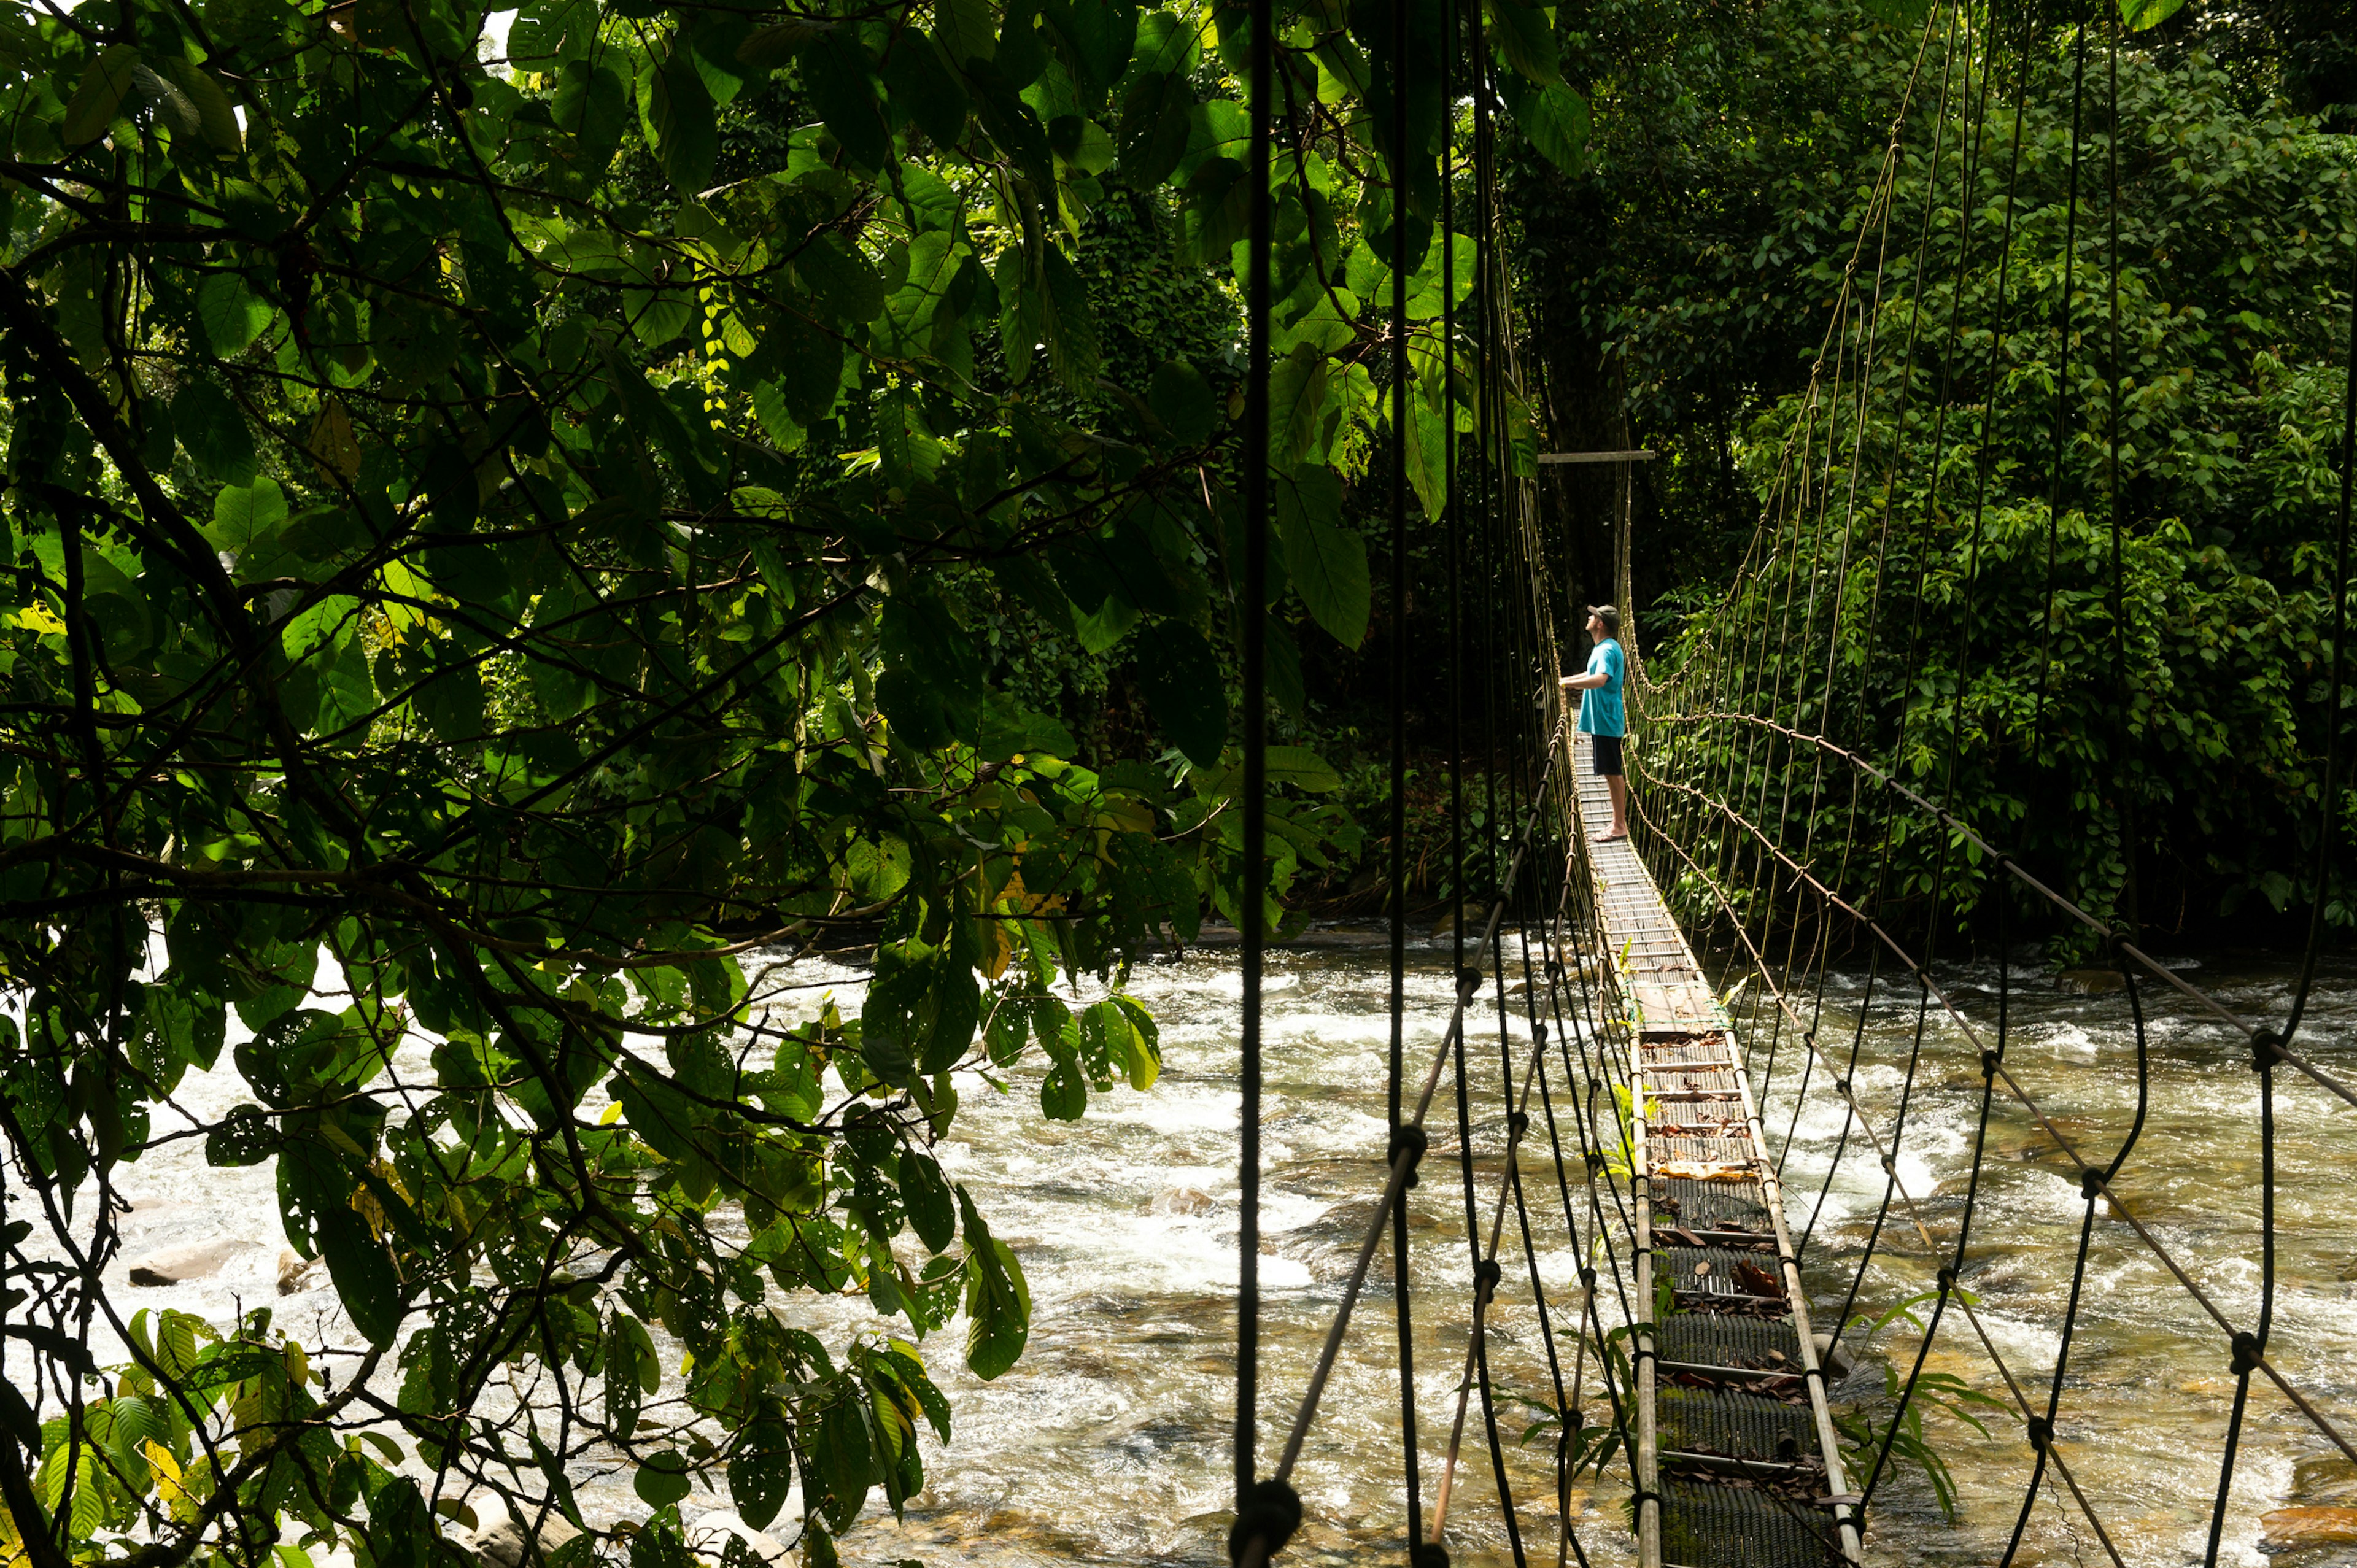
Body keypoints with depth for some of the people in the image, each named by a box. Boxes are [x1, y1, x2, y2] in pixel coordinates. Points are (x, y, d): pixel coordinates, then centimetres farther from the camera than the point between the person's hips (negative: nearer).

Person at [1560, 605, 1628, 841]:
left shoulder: (1607, 650, -18)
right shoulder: (1603, 648, 16)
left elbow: (1600, 679, -34)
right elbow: (1594, 675, 32)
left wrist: (1566, 683, -32)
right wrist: (1565, 680, 29)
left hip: (1605, 721, -11)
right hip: (1602, 721, 11)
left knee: (1613, 774, -5)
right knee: (1613, 774, 15)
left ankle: (1620, 826, -1)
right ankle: (1619, 821, 22)